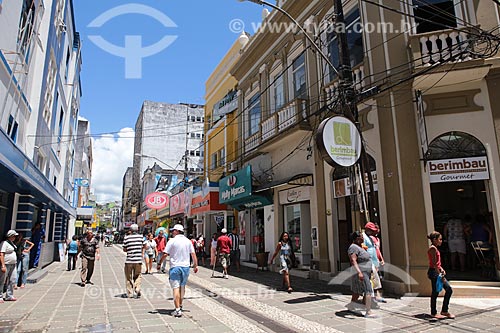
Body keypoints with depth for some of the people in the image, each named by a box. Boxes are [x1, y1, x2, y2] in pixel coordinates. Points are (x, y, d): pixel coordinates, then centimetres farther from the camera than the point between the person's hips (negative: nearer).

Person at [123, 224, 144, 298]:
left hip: (129, 260, 0)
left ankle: (130, 293, 14)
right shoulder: (141, 237, 0)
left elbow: (124, 249, 1)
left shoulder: (127, 238, -3)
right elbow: (144, 246, 8)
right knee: (138, 276, 11)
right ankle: (136, 291, -3)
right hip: (138, 259, 1)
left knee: (128, 277, 11)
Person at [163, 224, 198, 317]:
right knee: (182, 287, 19)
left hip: (175, 267, -5)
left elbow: (165, 254, -10)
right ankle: (180, 305, 34)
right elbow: (193, 254, 4)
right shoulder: (188, 241, 6)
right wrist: (195, 265, 11)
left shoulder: (172, 241, -8)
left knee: (176, 288, -4)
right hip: (186, 267, 5)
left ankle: (178, 310, -8)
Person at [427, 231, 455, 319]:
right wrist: (440, 274, -21)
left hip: (437, 271, 10)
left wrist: (441, 269, 6)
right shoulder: (432, 248, -16)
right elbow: (434, 264, -20)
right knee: (435, 292, 0)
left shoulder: (435, 248, 14)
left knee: (449, 289, 10)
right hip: (434, 272, -10)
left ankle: (444, 311, 19)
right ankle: (433, 313, 13)